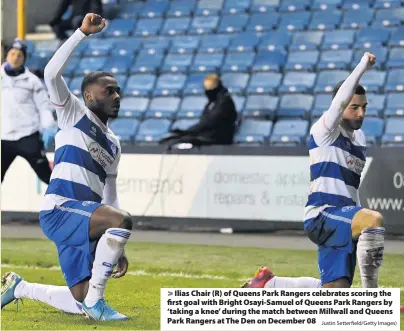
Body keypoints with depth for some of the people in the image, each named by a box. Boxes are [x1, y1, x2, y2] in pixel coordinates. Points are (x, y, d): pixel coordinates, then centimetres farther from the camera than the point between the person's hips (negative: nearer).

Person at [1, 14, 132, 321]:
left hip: (85, 221, 8)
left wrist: (118, 248, 19)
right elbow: (52, 73, -12)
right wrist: (83, 32, -14)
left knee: (79, 304, 1)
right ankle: (95, 300, -20)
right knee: (122, 219, -33)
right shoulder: (74, 114, 5)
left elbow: (110, 197, 26)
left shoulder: (113, 145, 24)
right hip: (59, 209, -7)